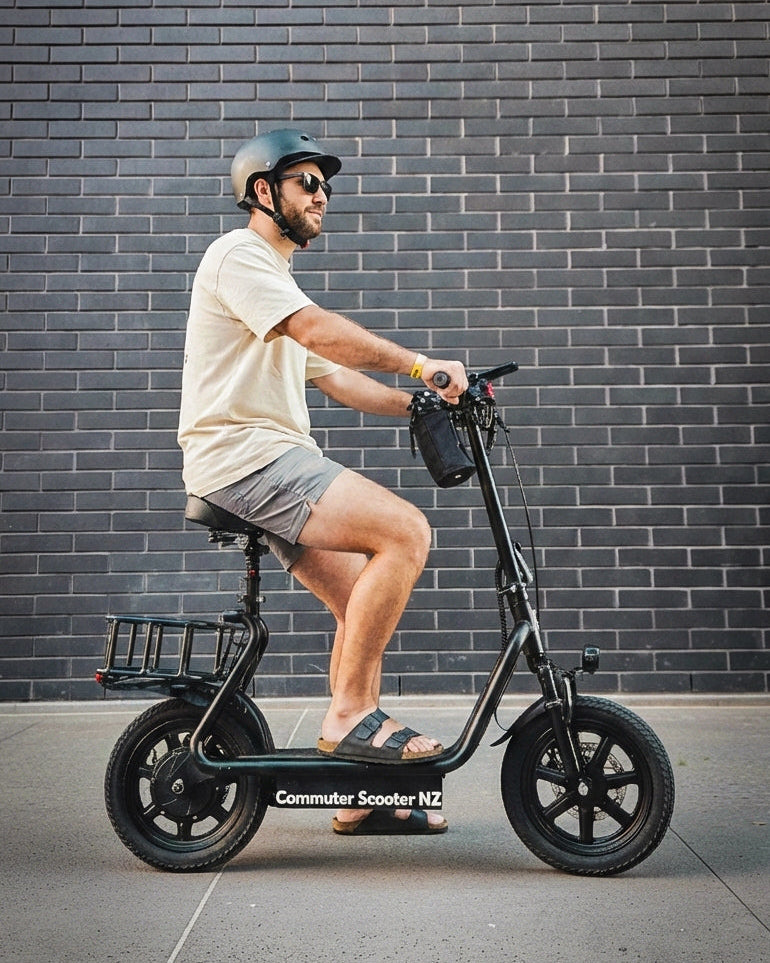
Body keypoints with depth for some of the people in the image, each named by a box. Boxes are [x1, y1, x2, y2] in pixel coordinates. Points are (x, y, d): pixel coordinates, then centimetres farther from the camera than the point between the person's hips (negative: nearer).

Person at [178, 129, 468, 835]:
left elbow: (334, 376, 25)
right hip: (244, 455, -10)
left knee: (364, 602, 5)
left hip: (273, 468, 10)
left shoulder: (276, 279, 30)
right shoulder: (239, 254, -3)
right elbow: (319, 331, -20)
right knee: (406, 531, -22)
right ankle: (350, 714, -15)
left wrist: (423, 403, 14)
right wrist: (421, 364, -23)